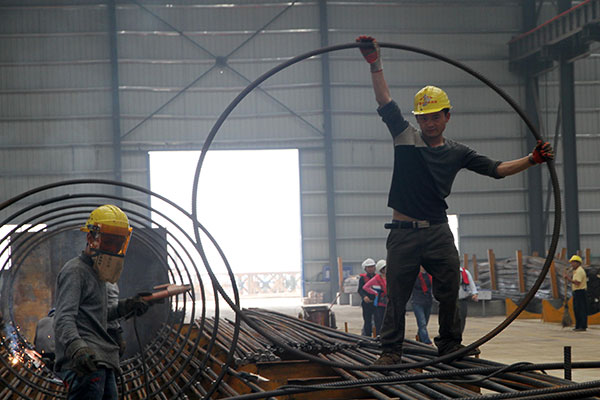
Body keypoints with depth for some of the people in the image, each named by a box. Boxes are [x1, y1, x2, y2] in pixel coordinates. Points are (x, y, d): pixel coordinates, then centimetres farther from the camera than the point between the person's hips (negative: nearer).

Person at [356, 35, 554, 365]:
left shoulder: (457, 152, 11)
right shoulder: (406, 136, 5)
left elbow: (496, 169, 10)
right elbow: (385, 102, -2)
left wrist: (532, 160, 0)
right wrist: (375, 64, -12)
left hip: (439, 233, 2)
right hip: (404, 233, -2)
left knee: (450, 293, 1)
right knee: (397, 295, 0)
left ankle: (450, 344, 15)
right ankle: (390, 350, 10)